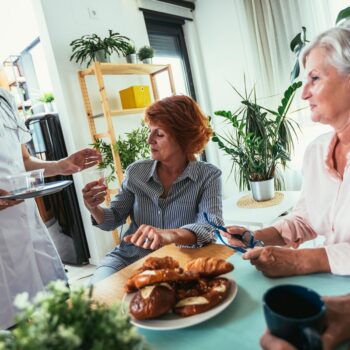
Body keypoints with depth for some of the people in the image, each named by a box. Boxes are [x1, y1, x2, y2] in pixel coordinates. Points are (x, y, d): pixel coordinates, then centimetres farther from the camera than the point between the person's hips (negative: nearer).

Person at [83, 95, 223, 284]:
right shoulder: (136, 172, 2)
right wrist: (94, 209, -15)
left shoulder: (207, 176, -6)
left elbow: (212, 226, -21)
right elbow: (112, 220, 8)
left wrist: (170, 235, -41)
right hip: (128, 258, 3)